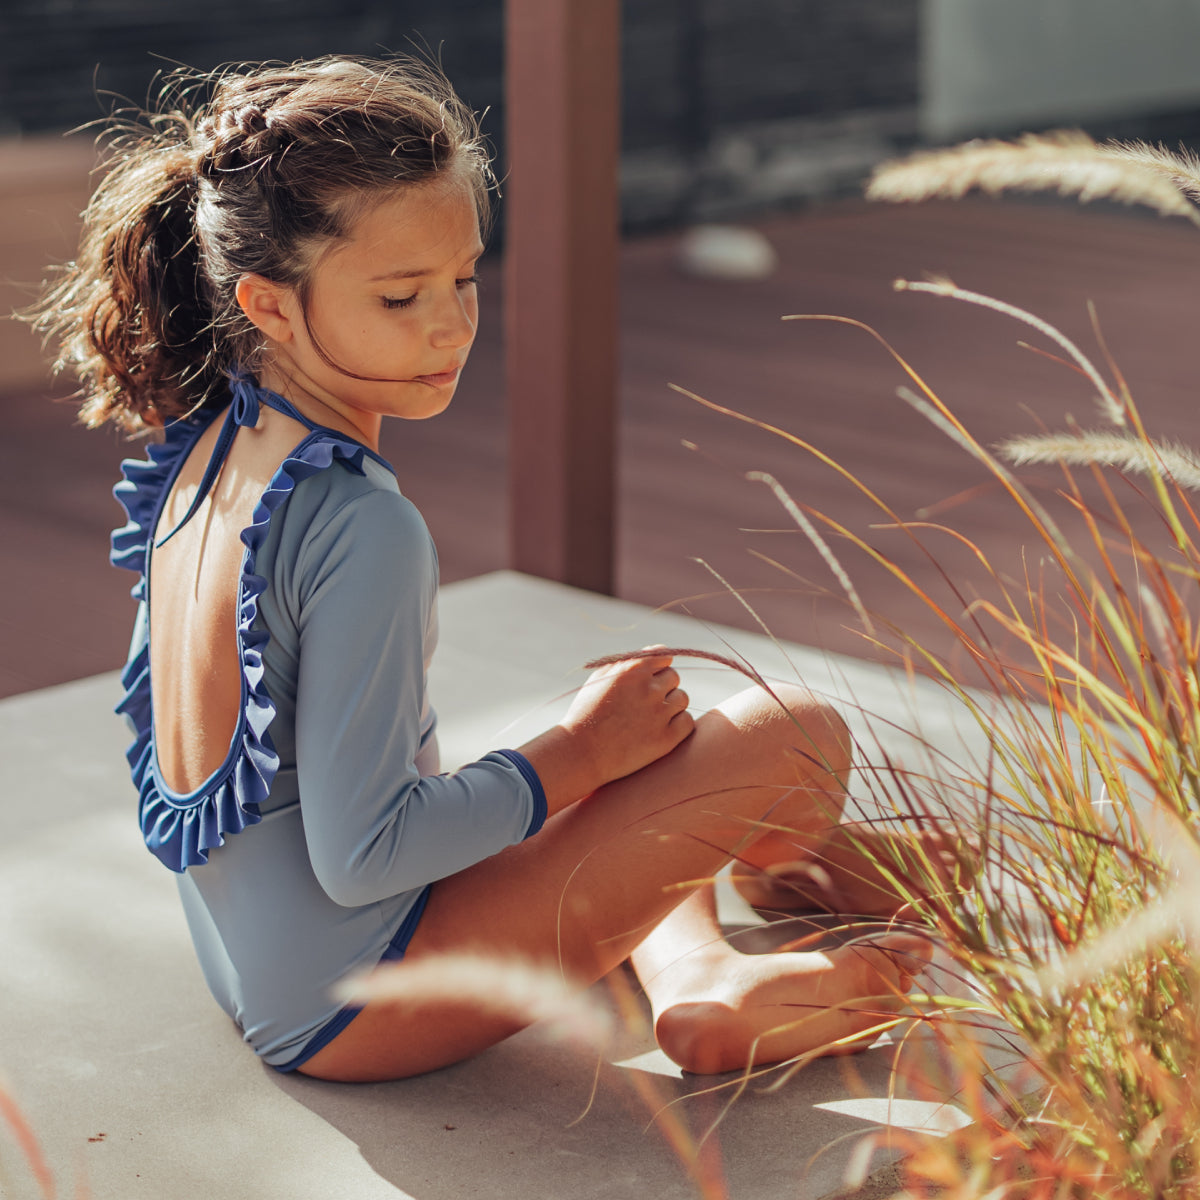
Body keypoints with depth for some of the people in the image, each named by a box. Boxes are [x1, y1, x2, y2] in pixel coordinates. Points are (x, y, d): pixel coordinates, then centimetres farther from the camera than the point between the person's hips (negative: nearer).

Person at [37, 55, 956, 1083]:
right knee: (795, 738, -11)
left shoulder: (204, 455, 0)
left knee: (644, 728, 27)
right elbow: (359, 855, -27)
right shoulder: (363, 530, -28)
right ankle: (830, 873, 21)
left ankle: (693, 977, 7)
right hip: (353, 1012, -9)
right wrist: (577, 753, -13)